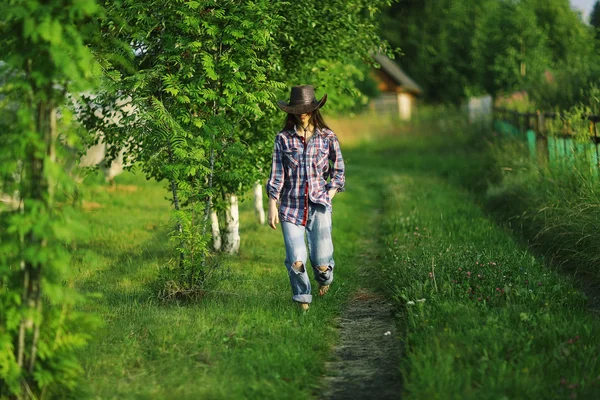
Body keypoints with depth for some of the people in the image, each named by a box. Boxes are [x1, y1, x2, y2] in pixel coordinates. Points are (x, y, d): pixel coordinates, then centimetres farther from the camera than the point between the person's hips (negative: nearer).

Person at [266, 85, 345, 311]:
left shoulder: (328, 138, 4)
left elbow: (338, 171, 12)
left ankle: (325, 277, 30)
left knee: (321, 261, -7)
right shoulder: (283, 139, 3)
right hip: (291, 206, 0)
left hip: (319, 205, 0)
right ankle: (302, 298, 17)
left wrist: (328, 198, 1)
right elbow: (276, 175, 4)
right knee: (296, 261, -9)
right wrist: (272, 206, -1)